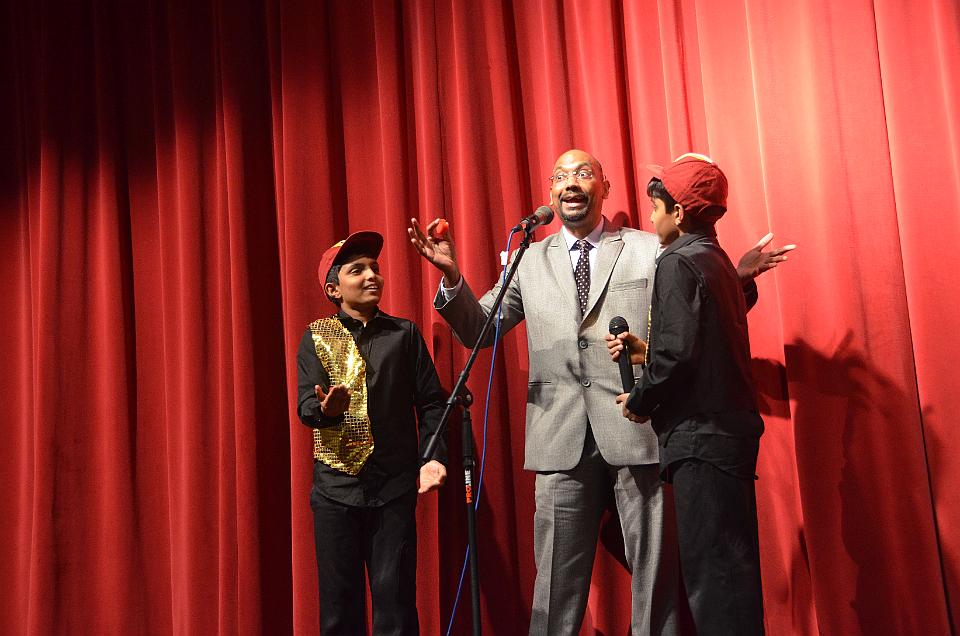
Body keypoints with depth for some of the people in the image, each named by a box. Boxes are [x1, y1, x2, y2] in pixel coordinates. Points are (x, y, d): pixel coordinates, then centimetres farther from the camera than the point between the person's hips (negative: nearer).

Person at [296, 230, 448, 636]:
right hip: (335, 488, 1)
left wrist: (434, 457, -10)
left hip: (394, 487, 0)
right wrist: (326, 408, -29)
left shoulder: (404, 333, 5)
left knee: (395, 602, 3)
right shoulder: (316, 337, 4)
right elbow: (305, 406, -6)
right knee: (339, 603, 8)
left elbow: (431, 402, 4)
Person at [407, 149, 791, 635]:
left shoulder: (650, 249, 8)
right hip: (562, 439, 2)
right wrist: (452, 275, -5)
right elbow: (477, 330, 10)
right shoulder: (529, 261, 13)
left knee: (655, 573, 7)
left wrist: (738, 280, -6)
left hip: (637, 431, -1)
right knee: (558, 580, 10)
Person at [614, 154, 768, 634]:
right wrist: (648, 351, 16)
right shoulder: (718, 261, 17)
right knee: (730, 567, 16)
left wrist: (640, 402, -6)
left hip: (701, 437, -10)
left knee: (712, 574, -5)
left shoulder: (678, 262, -11)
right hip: (731, 429, 10)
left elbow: (679, 352, -20)